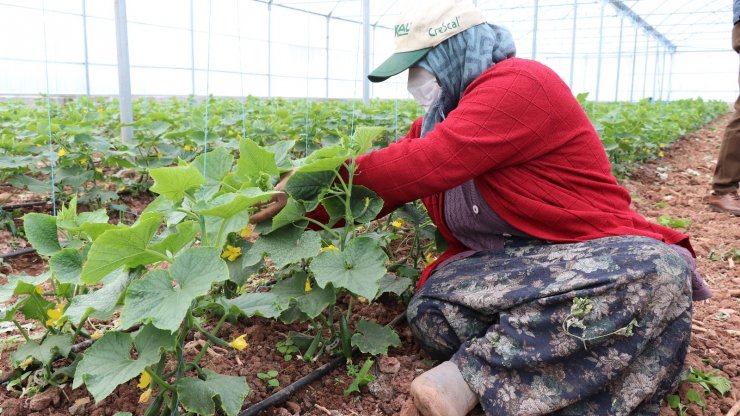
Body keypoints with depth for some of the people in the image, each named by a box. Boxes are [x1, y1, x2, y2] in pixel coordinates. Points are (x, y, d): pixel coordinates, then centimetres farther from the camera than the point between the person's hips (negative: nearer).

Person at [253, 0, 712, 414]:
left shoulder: (519, 83, -17)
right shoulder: (441, 118, 10)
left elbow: (424, 166, -27)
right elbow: (384, 188, 9)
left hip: (593, 255, -5)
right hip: (507, 263, 5)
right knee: (430, 310, -22)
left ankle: (468, 373, -35)